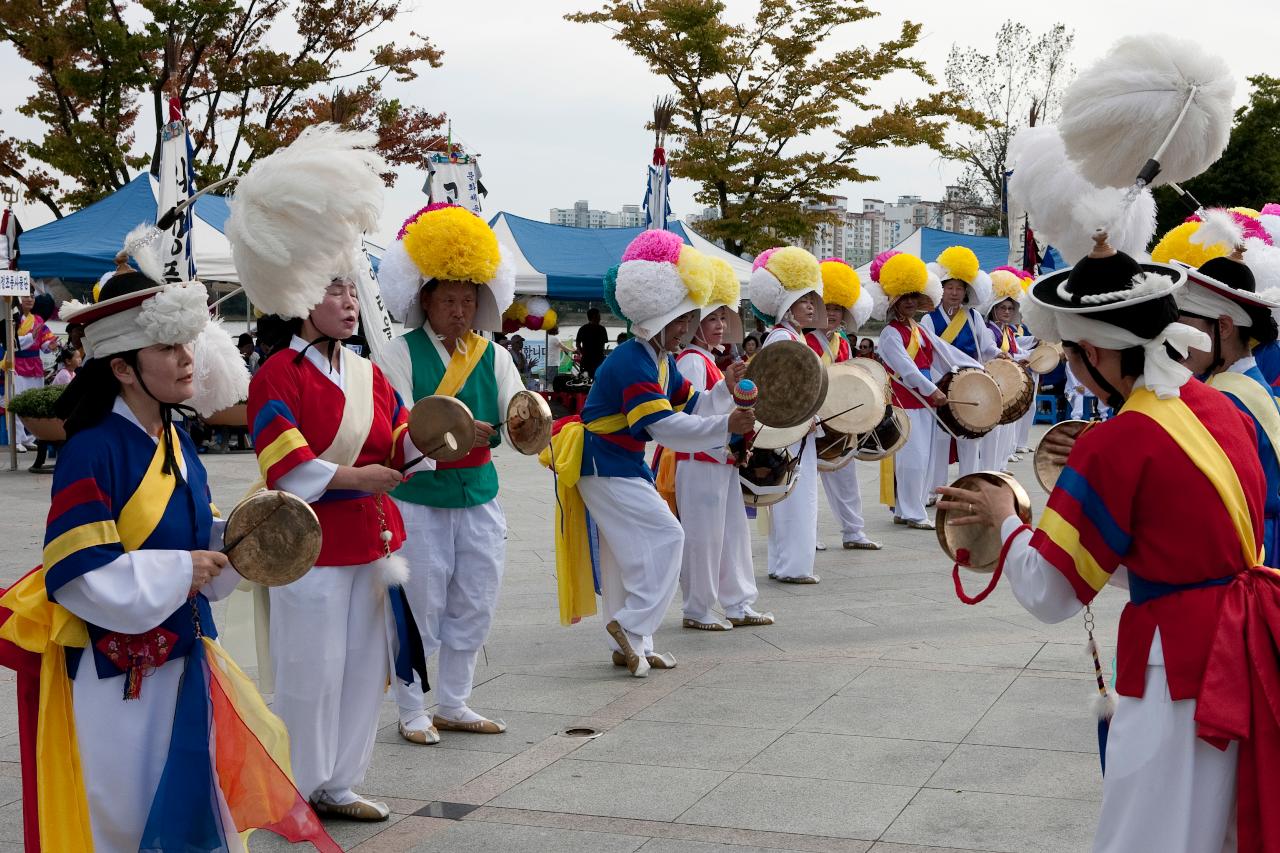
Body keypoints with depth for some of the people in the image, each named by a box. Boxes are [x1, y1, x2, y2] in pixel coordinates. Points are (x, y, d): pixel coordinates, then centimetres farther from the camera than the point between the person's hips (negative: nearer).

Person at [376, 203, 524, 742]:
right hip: (418, 497, -4)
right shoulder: (401, 354, -6)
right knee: (421, 608, 1)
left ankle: (453, 705, 26)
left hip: (478, 495, 5)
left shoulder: (493, 356, 6)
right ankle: (412, 712, 16)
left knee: (474, 607, 11)